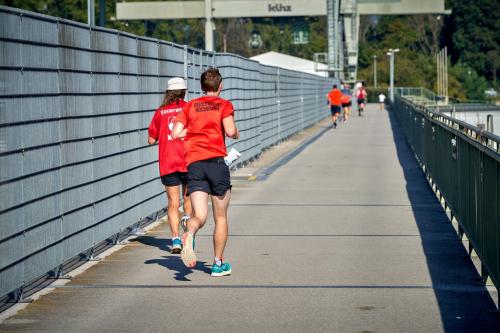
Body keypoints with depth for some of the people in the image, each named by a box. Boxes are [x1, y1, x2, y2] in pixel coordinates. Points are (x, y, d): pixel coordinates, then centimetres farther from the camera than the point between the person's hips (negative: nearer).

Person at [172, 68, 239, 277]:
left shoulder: (190, 106, 15)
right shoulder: (224, 105, 6)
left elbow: (176, 133, 6)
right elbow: (230, 132, -9)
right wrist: (237, 134, 13)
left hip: (193, 163, 2)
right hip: (216, 162, -2)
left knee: (199, 216, -4)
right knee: (221, 217, 12)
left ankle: (189, 235, -38)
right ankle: (218, 263, 15)